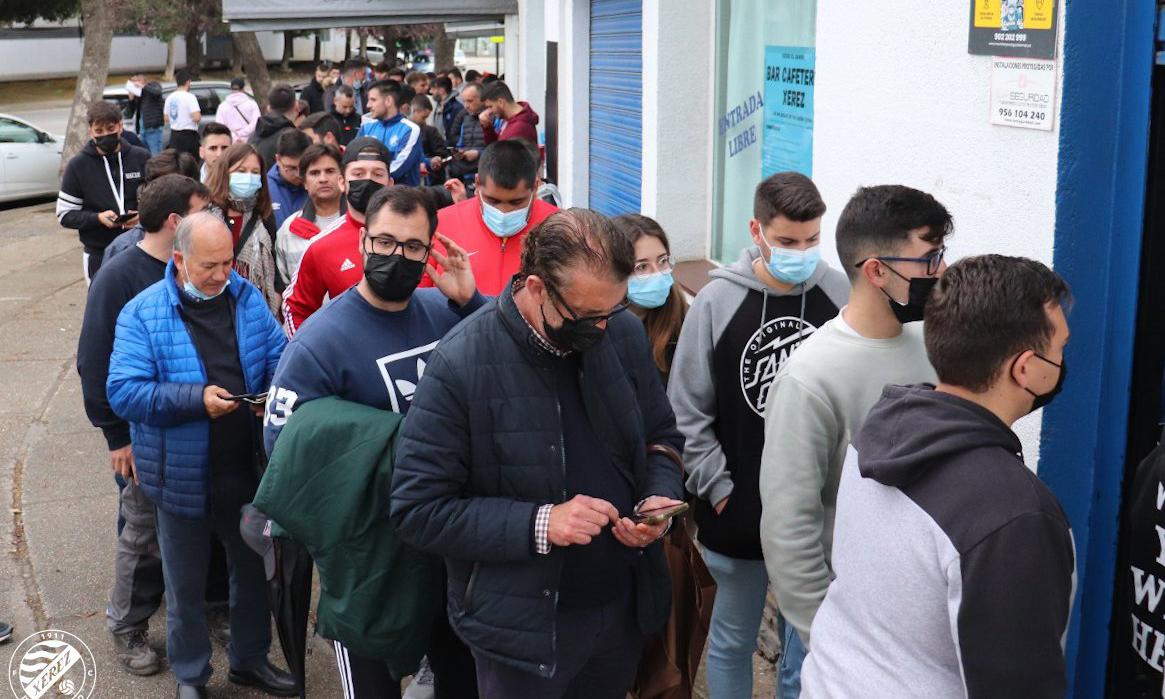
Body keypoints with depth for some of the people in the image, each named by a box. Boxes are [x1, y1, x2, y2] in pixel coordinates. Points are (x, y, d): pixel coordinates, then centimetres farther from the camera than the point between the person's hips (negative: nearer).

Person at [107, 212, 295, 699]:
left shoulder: (247, 297, 0)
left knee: (253, 569, 21)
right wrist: (196, 398, -28)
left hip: (247, 469, 4)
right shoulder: (143, 313, -13)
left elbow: (279, 360, 5)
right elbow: (123, 391, -19)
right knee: (186, 586, 14)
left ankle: (250, 659, 42)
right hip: (184, 476, -4)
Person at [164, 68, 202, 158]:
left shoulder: (170, 98, 9)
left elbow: (166, 118, 15)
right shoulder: (189, 97, -13)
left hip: (174, 135, 7)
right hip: (189, 134, -7)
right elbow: (196, 117, -23)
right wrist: (200, 116, -2)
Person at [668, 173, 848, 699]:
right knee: (732, 639, 15)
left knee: (808, 639, 14)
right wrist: (718, 487, -6)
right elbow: (687, 410, -4)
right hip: (738, 511, -1)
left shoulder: (841, 297, -6)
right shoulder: (717, 302, -8)